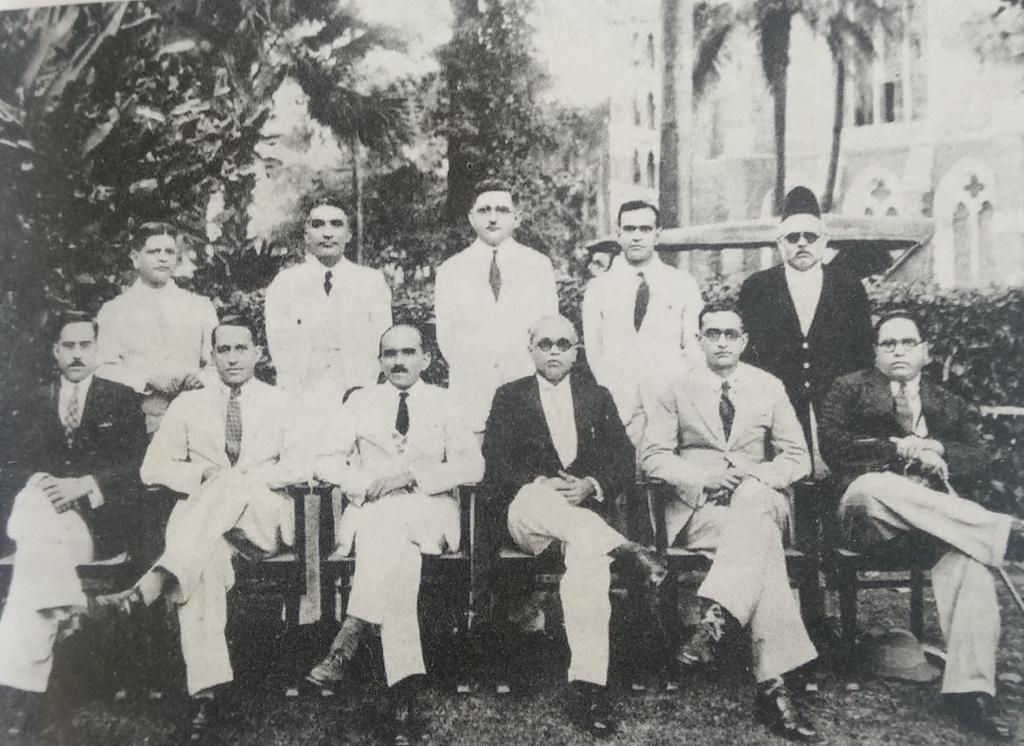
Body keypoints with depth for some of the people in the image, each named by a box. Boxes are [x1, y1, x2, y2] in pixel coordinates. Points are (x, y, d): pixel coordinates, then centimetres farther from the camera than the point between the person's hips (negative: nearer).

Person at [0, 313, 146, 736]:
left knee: (38, 543, -30)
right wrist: (40, 483, -13)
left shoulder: (122, 400, 11)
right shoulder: (37, 404, 21)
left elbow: (135, 465, 0)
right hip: (44, 507, 3)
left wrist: (82, 485, -15)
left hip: (101, 517, -3)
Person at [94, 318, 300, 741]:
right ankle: (205, 691, -39)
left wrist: (247, 475, -16)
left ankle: (149, 587, -47)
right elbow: (154, 467, 11)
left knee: (233, 487, -36)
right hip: (200, 515, 1)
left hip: (266, 517, -1)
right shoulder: (189, 404, 18)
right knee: (204, 560, -35)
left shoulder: (284, 403, 12)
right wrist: (203, 474, -7)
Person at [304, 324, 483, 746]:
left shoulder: (444, 403, 15)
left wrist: (412, 476, -11)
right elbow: (328, 460, 9)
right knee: (394, 546, -35)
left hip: (428, 510, -1)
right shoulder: (360, 402, 19)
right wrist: (362, 483, -13)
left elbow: (471, 466, 3)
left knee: (390, 523, -37)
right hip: (369, 510, 1)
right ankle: (403, 693, -42)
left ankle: (348, 644, -41)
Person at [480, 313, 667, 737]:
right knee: (541, 498, -38)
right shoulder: (509, 397, 13)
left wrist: (590, 486, -13)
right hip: (526, 510, 0)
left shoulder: (598, 397, 18)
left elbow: (624, 462, 7)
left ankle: (588, 687, -37)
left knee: (588, 552, -34)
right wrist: (543, 485, -17)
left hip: (587, 507, 1)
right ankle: (626, 549, -42)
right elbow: (495, 464, 0)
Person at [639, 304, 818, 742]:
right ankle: (772, 682, -41)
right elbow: (653, 457, 0)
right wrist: (703, 477, -18)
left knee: (752, 498, -38)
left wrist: (756, 474, -13)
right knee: (760, 540, -34)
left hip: (760, 499, 2)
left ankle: (716, 621, -45)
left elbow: (797, 459, 9)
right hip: (698, 508, -2)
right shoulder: (673, 389, 8)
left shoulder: (769, 387, 13)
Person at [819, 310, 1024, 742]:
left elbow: (980, 460, 10)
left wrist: (935, 449, -10)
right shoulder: (850, 389, 18)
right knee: (874, 486, -40)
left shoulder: (948, 405, 25)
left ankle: (969, 690, -35)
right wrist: (897, 448, -8)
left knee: (968, 557, -34)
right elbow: (832, 446, 1)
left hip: (936, 514, 2)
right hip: (867, 512, -1)